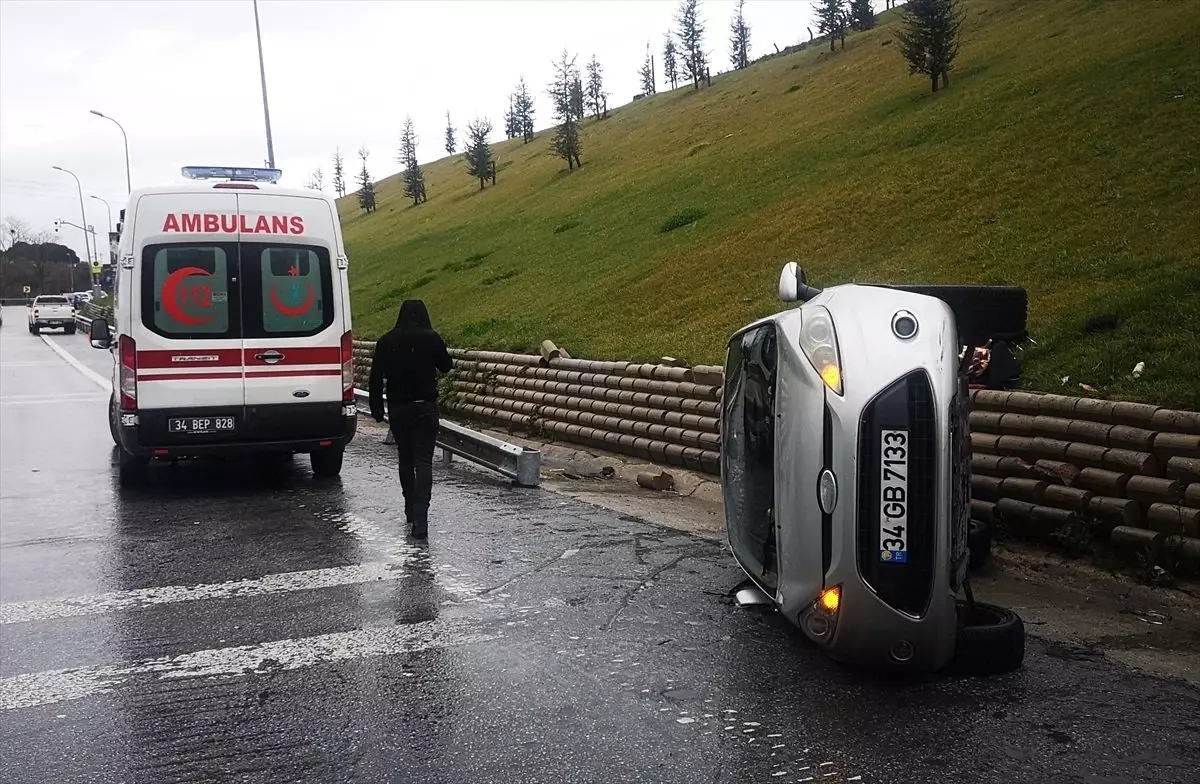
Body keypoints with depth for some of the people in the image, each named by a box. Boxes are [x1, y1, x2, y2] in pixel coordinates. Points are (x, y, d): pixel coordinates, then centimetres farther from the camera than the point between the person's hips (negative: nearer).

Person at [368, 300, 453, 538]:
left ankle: (411, 510, 25)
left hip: (397, 408, 3)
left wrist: (376, 407, 6)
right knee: (423, 461, -6)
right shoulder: (431, 339, -6)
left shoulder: (387, 341, 1)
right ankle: (420, 515, -18)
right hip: (425, 407, -3)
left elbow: (376, 377, 0)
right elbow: (446, 366, 8)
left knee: (405, 458, 17)